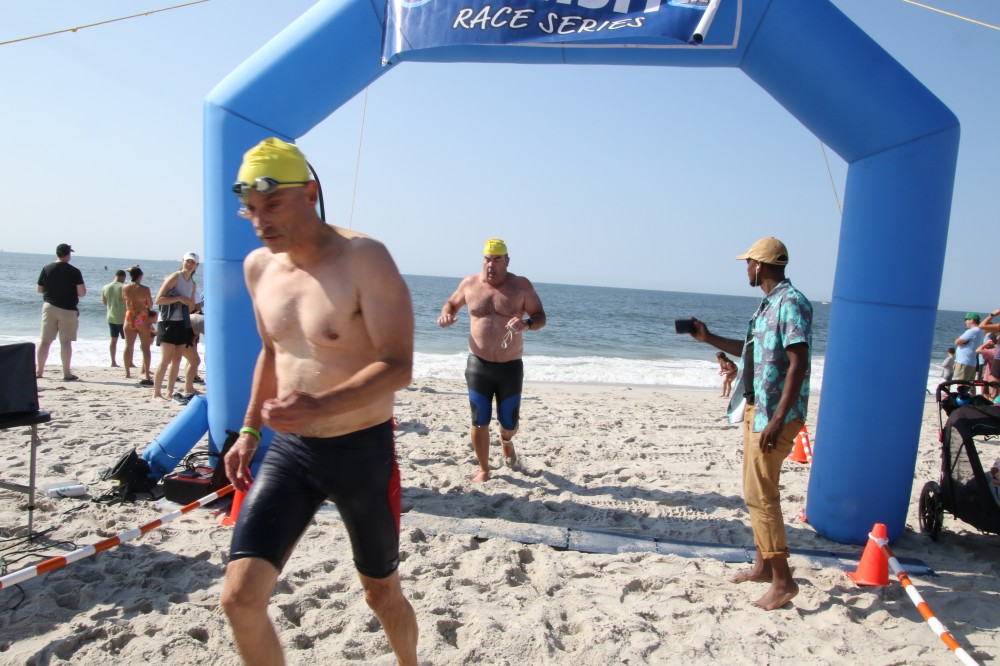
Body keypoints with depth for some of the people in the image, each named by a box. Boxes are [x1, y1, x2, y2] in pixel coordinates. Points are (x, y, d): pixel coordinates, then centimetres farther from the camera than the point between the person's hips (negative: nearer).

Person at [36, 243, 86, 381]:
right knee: (66, 342, -1)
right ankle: (67, 373, 0)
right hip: (68, 310, -3)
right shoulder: (74, 271, -7)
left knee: (45, 340, 9)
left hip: (49, 307, 3)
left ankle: (39, 371, 14)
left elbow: (39, 289, 8)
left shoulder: (47, 268, 3)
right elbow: (82, 292, -10)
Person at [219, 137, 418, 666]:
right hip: (289, 450, 5)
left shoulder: (363, 258, -17)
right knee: (240, 597, -7)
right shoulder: (258, 267, 4)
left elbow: (399, 367, -22)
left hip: (363, 450, -4)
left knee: (382, 593, 16)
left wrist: (321, 405, -36)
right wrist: (249, 431, 17)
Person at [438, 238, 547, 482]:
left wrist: (527, 324, -27)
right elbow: (451, 303, 17)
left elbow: (541, 317, -4)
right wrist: (446, 314, -7)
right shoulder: (469, 284, 0)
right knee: (480, 422, 4)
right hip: (478, 364, 1)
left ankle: (506, 441, 48)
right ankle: (483, 470, 24)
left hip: (510, 366, -1)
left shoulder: (521, 286, -5)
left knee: (509, 423, 10)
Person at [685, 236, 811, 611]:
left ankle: (783, 580, 3)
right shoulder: (768, 304, 14)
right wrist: (709, 338, 22)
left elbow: (798, 363, -23)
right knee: (757, 492, 15)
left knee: (760, 495, -7)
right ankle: (763, 565, 27)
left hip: (775, 415, -10)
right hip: (755, 410, 10)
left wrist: (778, 419, -27)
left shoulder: (791, 303, -16)